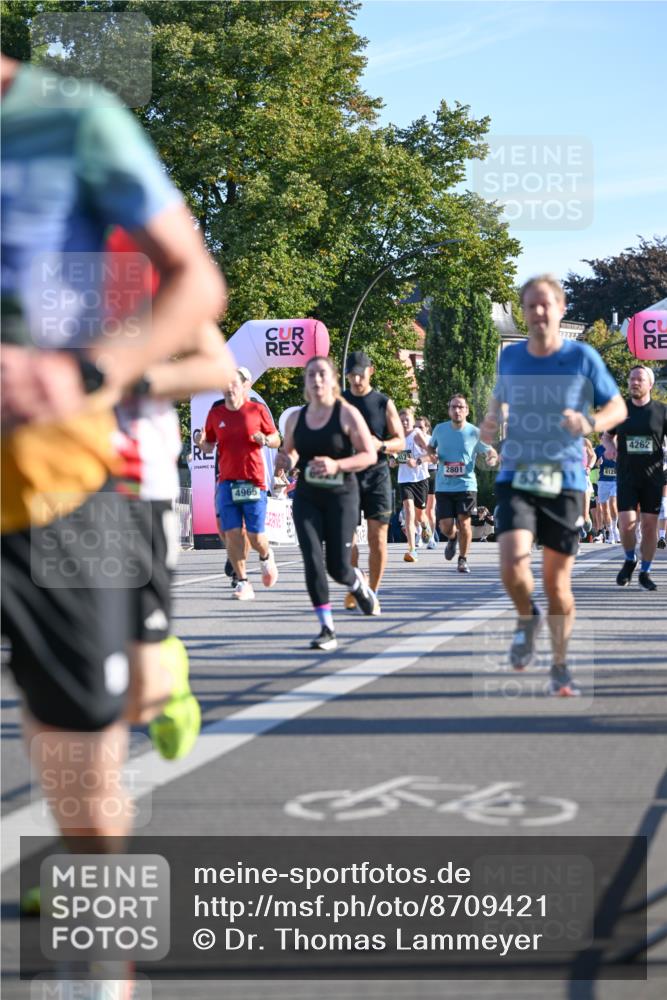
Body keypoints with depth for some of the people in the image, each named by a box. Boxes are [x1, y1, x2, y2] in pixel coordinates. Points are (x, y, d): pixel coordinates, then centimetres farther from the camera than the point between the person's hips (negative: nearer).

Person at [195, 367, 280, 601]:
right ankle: (242, 582, 4)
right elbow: (209, 446, 15)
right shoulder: (215, 414, 8)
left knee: (255, 536, -4)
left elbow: (277, 440, 8)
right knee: (232, 533, -5)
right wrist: (201, 443, -8)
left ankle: (266, 556, 31)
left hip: (253, 481, -2)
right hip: (226, 482, 2)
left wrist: (265, 440, -14)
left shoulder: (257, 410, 1)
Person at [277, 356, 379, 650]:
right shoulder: (295, 419, 6)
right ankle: (327, 629, -4)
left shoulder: (347, 414, -6)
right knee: (313, 561, -11)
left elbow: (370, 455, -8)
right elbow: (290, 454, 21)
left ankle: (358, 584, 36)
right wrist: (286, 462, -4)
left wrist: (337, 465, -22)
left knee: (338, 567, -2)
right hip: (306, 497, 3)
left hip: (341, 496, -3)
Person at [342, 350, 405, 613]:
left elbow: (400, 441, 4)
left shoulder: (384, 403, 4)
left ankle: (372, 594, 4)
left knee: (377, 537, -5)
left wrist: (381, 445, -15)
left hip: (377, 475, -1)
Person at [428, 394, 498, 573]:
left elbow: (492, 452, 4)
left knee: (464, 522, -8)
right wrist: (432, 454, -1)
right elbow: (430, 446, 22)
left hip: (466, 485, -2)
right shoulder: (440, 429, 4)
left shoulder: (474, 433, -2)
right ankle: (452, 539, 34)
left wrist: (492, 459, -20)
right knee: (445, 526, -4)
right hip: (443, 486, 2)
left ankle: (463, 559, 12)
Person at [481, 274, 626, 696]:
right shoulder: (510, 357, 5)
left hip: (565, 481, -1)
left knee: (558, 582, 3)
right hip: (516, 477, 1)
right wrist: (490, 423, 0)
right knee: (513, 566, -21)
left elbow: (618, 407, 5)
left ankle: (561, 666, 23)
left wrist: (590, 423, -17)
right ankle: (527, 617, 14)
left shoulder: (582, 357, -3)